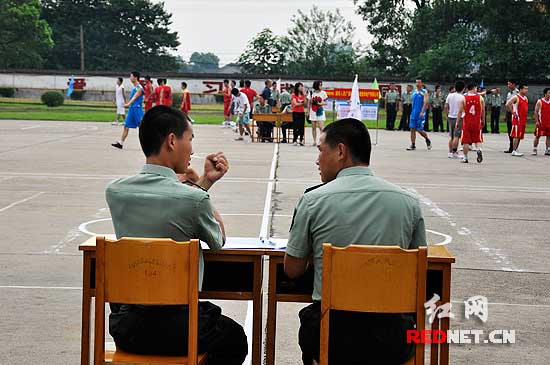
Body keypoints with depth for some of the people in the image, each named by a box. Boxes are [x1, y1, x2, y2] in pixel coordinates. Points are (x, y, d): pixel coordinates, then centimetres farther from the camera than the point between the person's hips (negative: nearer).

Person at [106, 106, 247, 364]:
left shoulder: (115, 191, -4)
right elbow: (218, 241, 4)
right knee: (234, 338, 27)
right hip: (177, 330, -5)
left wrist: (206, 180, 17)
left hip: (124, 327, 5)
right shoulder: (194, 199, -19)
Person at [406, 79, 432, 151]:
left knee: (419, 130, -5)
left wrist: (422, 112, -25)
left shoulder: (424, 92, -5)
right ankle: (413, 145, 2)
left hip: (420, 114, -6)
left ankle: (427, 140, 21)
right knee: (412, 129, -1)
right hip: (413, 114, 6)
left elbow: (425, 102, -14)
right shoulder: (414, 92, 13)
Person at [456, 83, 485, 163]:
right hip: (477, 122, 1)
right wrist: (483, 120, 16)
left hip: (466, 122, -1)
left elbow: (460, 111, -4)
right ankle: (478, 149, -19)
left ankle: (465, 158, 10)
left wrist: (457, 122, 3)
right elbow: (483, 111, 3)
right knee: (477, 139, 11)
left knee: (466, 141, 8)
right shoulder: (480, 98, -2)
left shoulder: (464, 98, -4)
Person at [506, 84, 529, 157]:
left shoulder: (526, 98, 15)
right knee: (516, 135, -10)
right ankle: (514, 151, -8)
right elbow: (507, 104, -21)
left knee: (520, 136, 10)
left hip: (523, 119, 9)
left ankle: (516, 150, 15)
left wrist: (525, 117, 18)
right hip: (517, 118, -9)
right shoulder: (516, 97, -11)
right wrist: (513, 112, -17)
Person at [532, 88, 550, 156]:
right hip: (541, 122, -5)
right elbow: (536, 112, -7)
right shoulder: (540, 102, -6)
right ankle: (534, 150, 6)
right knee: (537, 136, -1)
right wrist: (537, 121, -14)